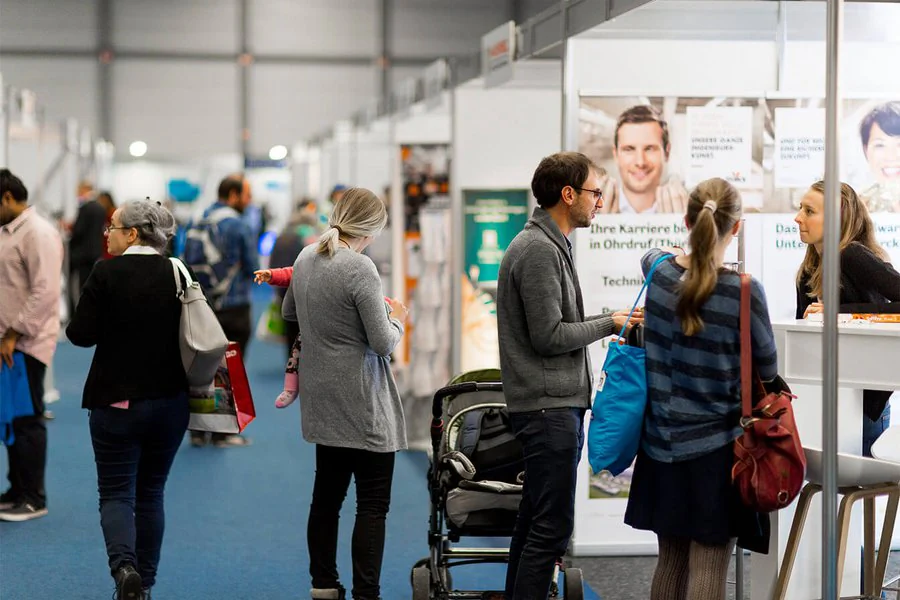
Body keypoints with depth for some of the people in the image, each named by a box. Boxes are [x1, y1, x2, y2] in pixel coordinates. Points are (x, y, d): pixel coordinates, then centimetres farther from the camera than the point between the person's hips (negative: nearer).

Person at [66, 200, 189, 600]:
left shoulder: (107, 274, -12)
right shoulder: (178, 274, 0)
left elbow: (81, 334, -11)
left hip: (117, 401, -4)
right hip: (170, 401, 4)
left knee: (116, 494, 4)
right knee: (151, 494, 15)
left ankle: (124, 567, -20)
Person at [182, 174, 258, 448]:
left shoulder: (196, 224, 6)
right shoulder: (239, 226, -13)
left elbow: (187, 262, 10)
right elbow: (253, 268, -9)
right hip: (233, 307, -6)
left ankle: (198, 430, 14)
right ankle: (223, 432, 7)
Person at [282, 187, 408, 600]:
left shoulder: (306, 258, 5)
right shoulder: (360, 269, -19)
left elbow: (289, 312, 22)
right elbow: (383, 342, -18)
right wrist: (397, 319, 1)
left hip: (321, 397, 8)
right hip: (362, 403, -8)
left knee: (327, 494, 17)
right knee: (373, 504, -2)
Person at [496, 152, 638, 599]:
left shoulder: (551, 245, 17)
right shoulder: (539, 250, -16)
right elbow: (548, 336, -19)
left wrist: (609, 322, 12)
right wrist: (609, 324, -9)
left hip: (554, 404, 11)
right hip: (549, 407, -11)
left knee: (535, 520, 15)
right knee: (552, 527, -9)